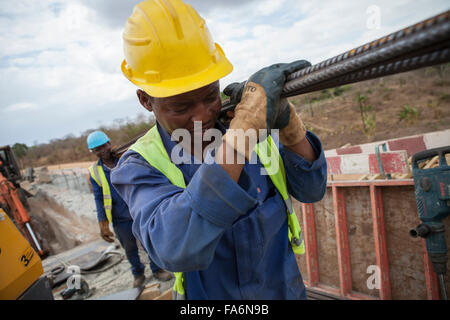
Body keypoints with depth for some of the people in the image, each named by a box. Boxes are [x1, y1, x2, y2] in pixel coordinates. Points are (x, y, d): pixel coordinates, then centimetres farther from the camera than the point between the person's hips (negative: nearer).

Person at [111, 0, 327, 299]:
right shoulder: (139, 168, -24)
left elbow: (311, 190, -12)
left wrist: (287, 121, -31)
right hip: (209, 294, -3)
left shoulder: (258, 129, -13)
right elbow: (176, 250, -41)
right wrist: (248, 122, -45)